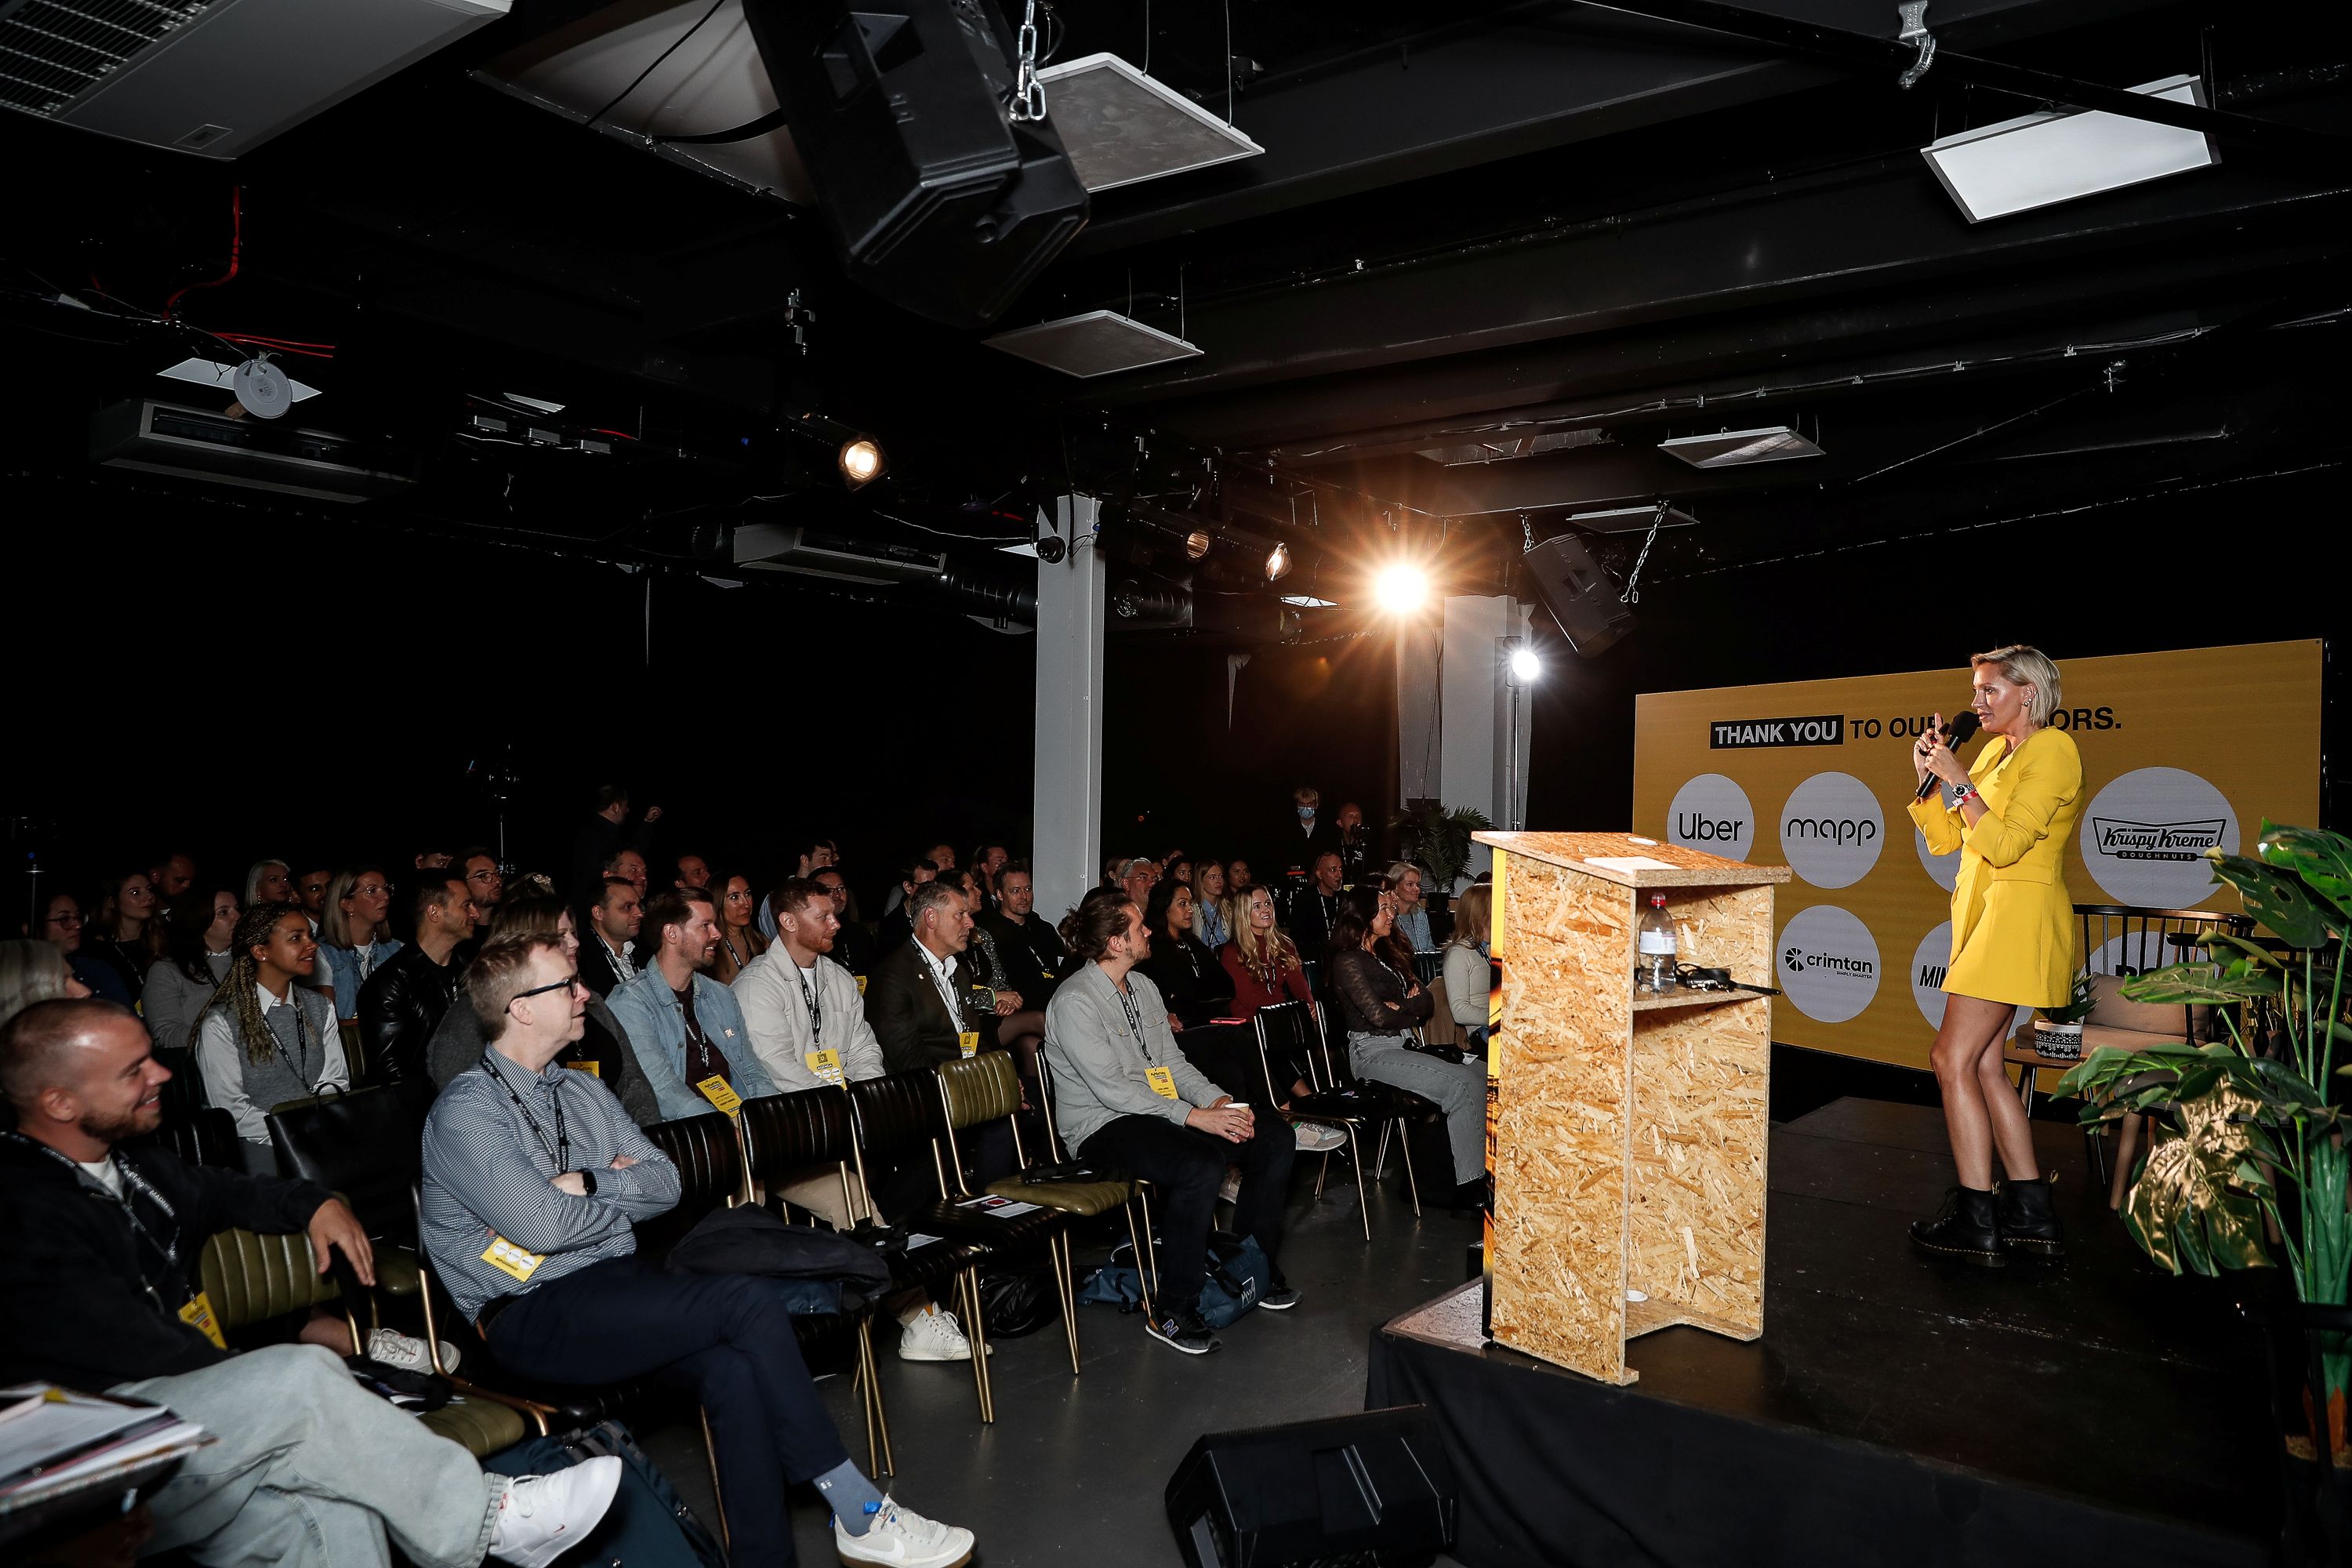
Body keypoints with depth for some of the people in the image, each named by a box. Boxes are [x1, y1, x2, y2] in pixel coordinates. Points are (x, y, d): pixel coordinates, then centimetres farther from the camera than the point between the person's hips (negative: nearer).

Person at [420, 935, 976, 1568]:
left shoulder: (581, 1092, 17)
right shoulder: (465, 1111, -7)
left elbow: (666, 1183, 11)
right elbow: (543, 1225, -18)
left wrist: (588, 1184, -7)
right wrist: (624, 1194, 0)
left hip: (618, 1284, 7)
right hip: (534, 1318, -6)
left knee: (733, 1368, -26)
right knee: (750, 1302, -24)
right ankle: (857, 1514, -14)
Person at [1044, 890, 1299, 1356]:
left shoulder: (1144, 986, 12)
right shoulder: (1074, 1002, -15)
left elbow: (1172, 1060, 13)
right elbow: (1112, 1089, -21)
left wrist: (1218, 1100, -5)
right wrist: (1195, 1116, -24)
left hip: (1159, 1108, 9)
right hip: (1103, 1126, -8)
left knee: (1274, 1137, -5)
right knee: (1201, 1165, -34)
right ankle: (1172, 1311, -21)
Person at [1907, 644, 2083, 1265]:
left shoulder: (2051, 749, -10)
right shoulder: (1994, 752, 16)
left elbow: (2005, 844, -19)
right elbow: (1943, 839, 14)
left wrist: (1959, 781, -16)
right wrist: (1927, 774, 6)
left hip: (2020, 917, -9)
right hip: (1984, 914, 9)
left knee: (1952, 1059, -10)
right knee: (1983, 1066, 10)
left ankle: (1976, 1221, -4)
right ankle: (2032, 1213, 18)